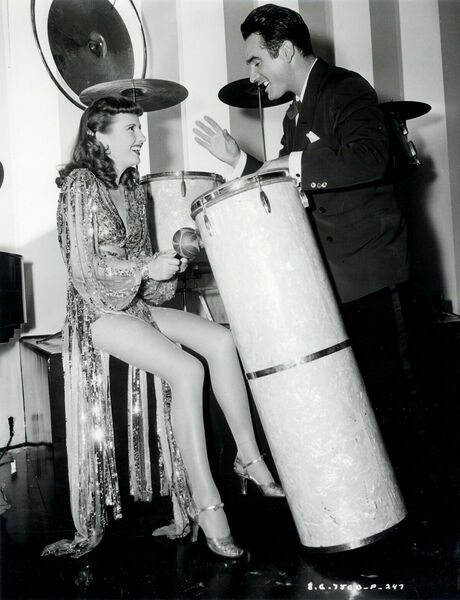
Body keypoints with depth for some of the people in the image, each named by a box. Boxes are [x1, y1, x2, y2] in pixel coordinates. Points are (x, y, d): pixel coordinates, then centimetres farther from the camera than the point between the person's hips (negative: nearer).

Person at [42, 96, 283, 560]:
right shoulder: (80, 185, -10)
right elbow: (85, 270, -16)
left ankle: (248, 457, -6)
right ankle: (206, 505, -19)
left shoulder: (131, 187, 13)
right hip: (99, 311, -7)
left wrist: (166, 263, 0)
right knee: (187, 371, -26)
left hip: (138, 304, 8)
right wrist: (147, 268, -23)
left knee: (221, 341, -14)